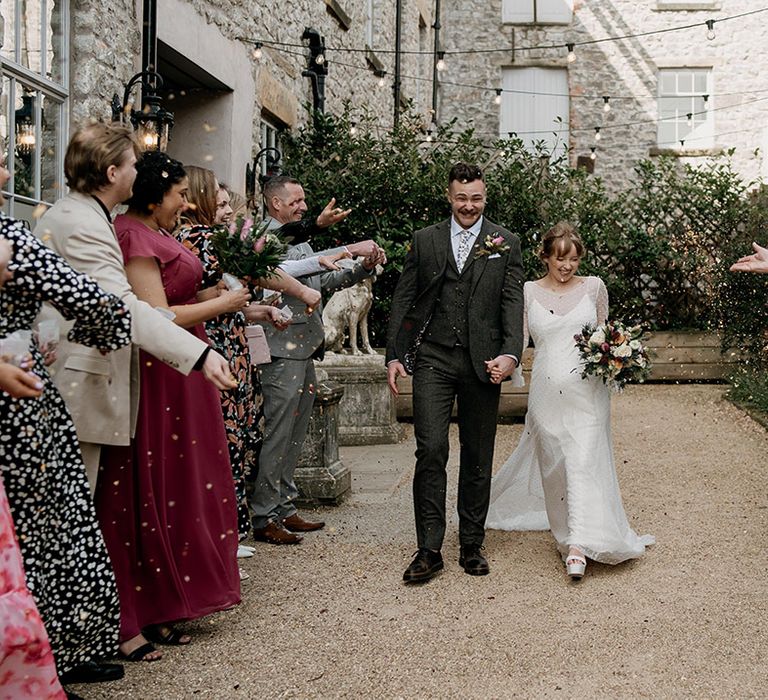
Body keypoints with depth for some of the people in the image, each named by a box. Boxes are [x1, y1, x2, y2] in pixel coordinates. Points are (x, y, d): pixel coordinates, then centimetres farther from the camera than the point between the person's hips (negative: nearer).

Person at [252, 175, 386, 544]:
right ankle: (263, 517, 2)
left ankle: (284, 509, 23)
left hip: (304, 350, 10)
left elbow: (324, 281, 21)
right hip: (282, 351, -10)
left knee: (294, 438, 14)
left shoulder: (296, 237, 20)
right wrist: (349, 249, -24)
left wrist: (364, 267, 6)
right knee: (276, 437, -5)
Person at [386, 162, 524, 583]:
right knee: (431, 450, -9)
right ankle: (429, 549, -1)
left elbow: (513, 304, 0)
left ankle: (472, 546, 20)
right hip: (433, 359, 0)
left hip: (482, 363, 1)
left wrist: (511, 354, -15)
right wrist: (394, 355, 1)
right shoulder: (424, 240, 9)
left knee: (478, 458, 8)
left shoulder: (505, 244, 7)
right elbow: (403, 300, 9)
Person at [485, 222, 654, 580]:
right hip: (546, 392, 1)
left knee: (583, 463, -12)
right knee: (552, 464, 7)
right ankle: (566, 530, 26)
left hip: (586, 392, -1)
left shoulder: (594, 287, 6)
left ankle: (578, 547, -15)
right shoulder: (529, 292, 6)